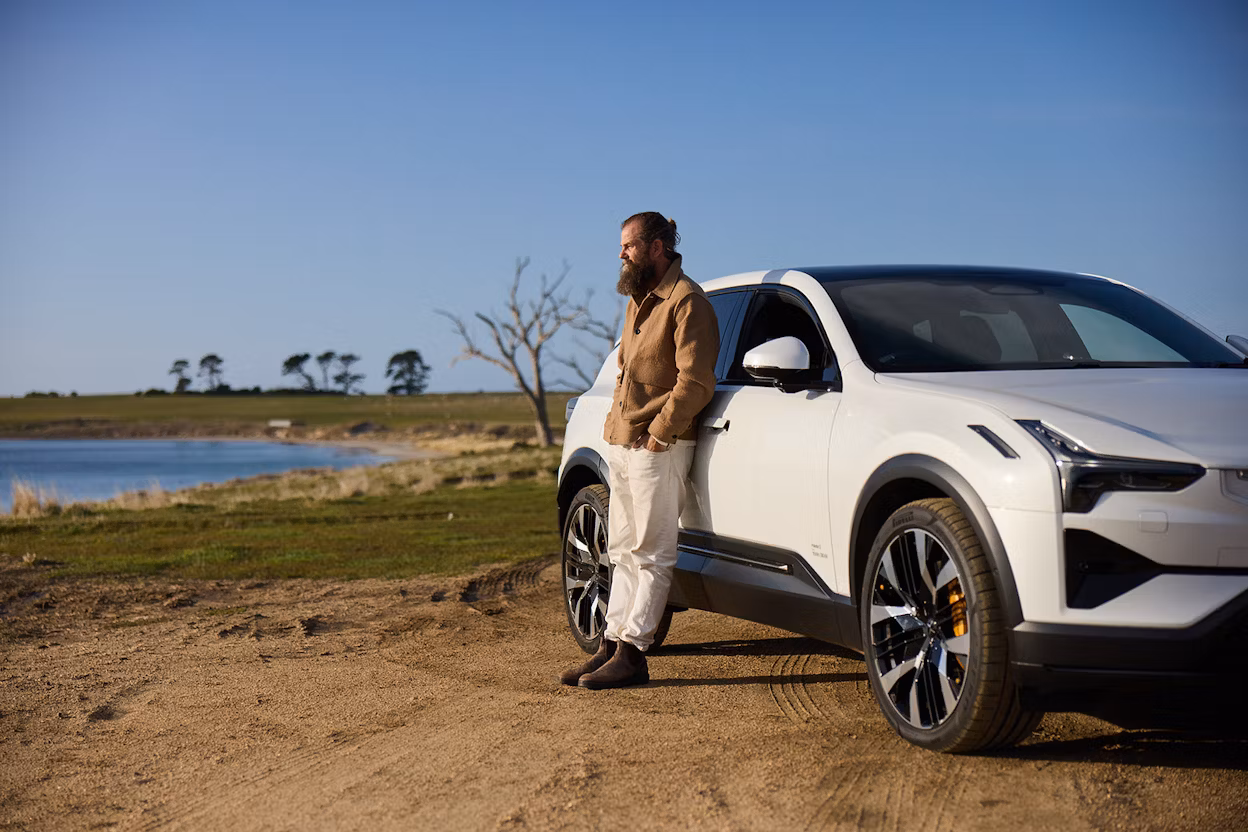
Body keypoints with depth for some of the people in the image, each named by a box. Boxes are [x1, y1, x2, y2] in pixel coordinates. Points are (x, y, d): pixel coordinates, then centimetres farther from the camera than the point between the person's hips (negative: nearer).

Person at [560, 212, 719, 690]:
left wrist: (657, 434, -17)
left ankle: (631, 654, -5)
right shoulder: (638, 300, 19)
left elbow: (695, 382, -18)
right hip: (621, 443, 10)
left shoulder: (685, 301, -11)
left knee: (651, 554, -5)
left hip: (658, 447, -10)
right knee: (623, 552, 10)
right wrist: (618, 427, 13)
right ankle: (612, 646, 14)